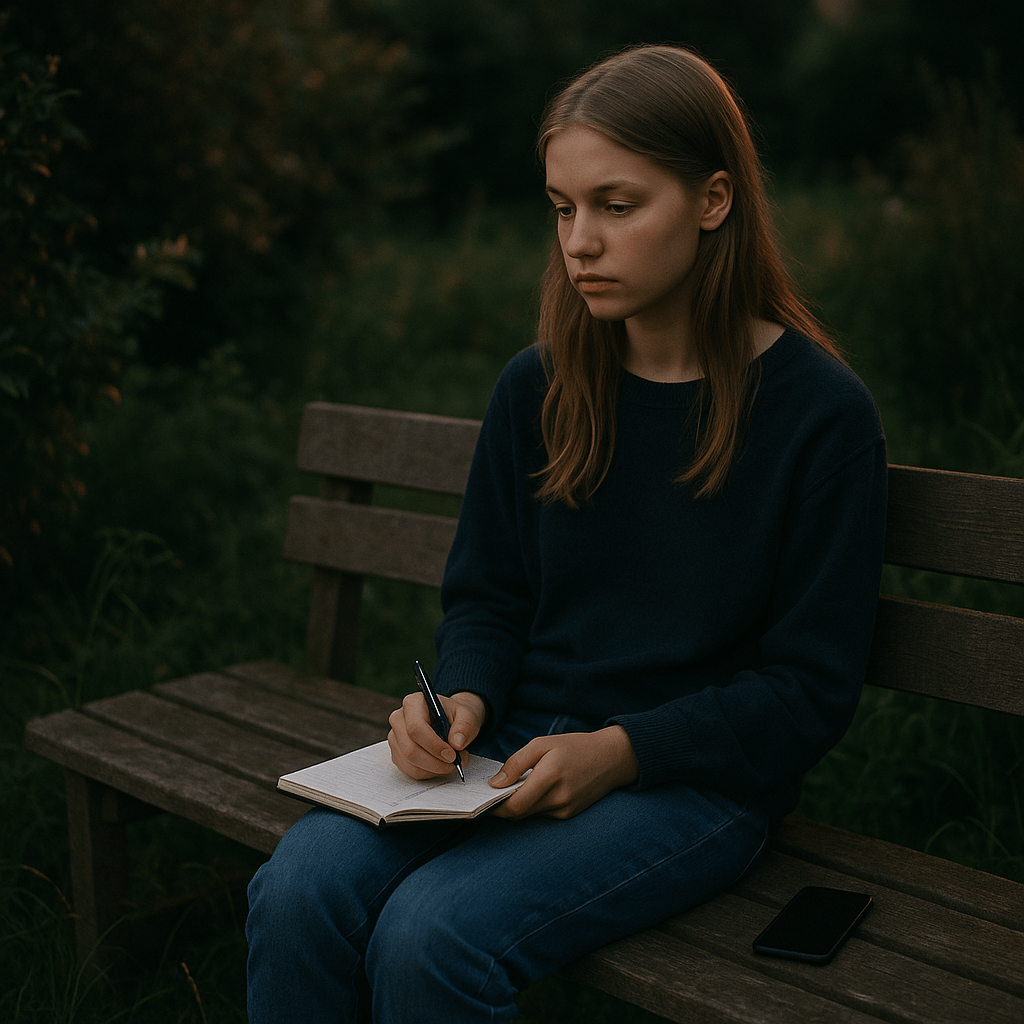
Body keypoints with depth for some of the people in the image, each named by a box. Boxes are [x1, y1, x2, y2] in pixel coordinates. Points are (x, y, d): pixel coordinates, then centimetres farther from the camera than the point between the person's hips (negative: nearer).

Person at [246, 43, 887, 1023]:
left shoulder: (820, 411, -9)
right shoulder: (535, 387, 4)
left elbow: (810, 688, -6)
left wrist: (623, 751, -17)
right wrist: (462, 700, -8)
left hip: (699, 778, -4)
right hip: (517, 746, 4)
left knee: (432, 935, -26)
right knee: (296, 890, -21)